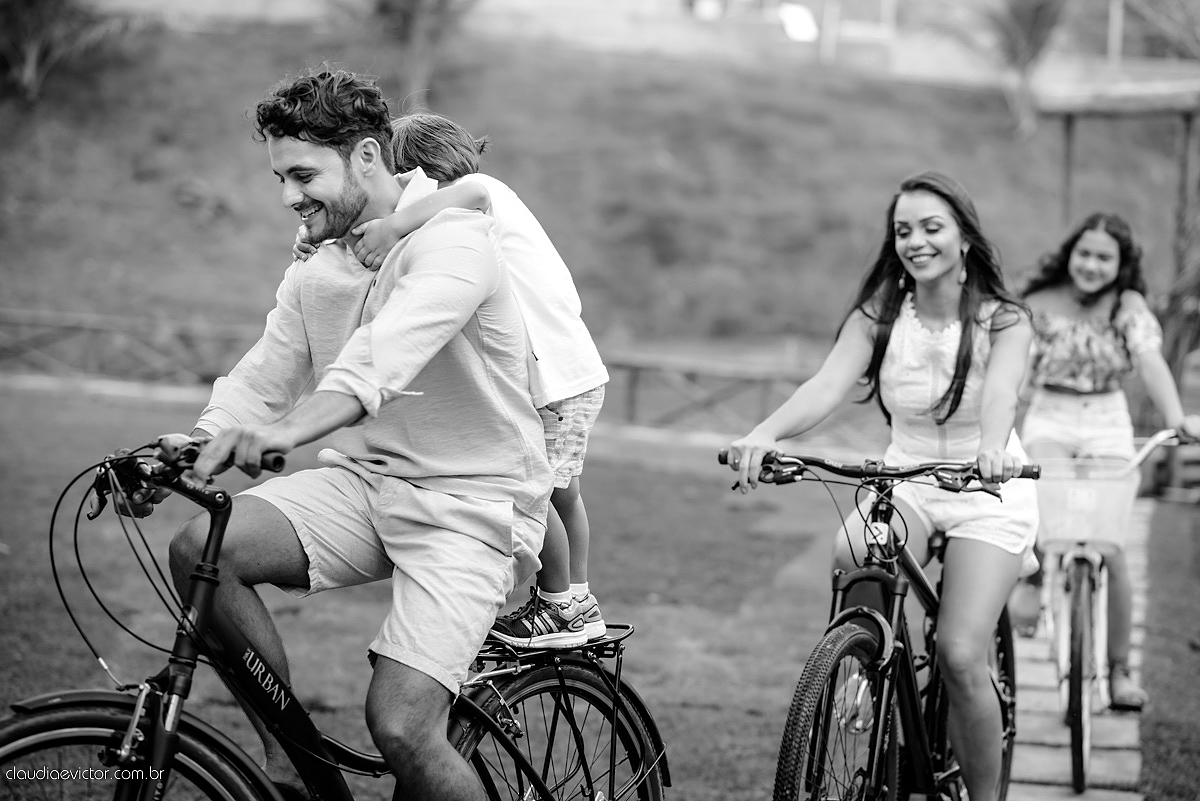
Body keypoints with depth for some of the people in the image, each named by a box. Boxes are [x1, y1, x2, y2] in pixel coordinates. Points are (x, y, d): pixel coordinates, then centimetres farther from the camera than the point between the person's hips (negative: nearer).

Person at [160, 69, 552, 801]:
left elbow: (386, 354, -34)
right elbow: (261, 377, 3)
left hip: (469, 501, -7)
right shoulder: (314, 274, 9)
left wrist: (290, 429, -50)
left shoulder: (453, 241, -16)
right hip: (367, 479, 7)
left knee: (401, 729, -21)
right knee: (201, 549, -18)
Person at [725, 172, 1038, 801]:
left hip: (987, 493, -2)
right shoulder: (878, 316, -5)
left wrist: (992, 447, -55)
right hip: (905, 484, 3)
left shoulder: (1003, 320, -11)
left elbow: (999, 391, -31)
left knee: (960, 659, -17)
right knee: (851, 561, -30)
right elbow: (826, 385, -22)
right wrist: (765, 432, -42)